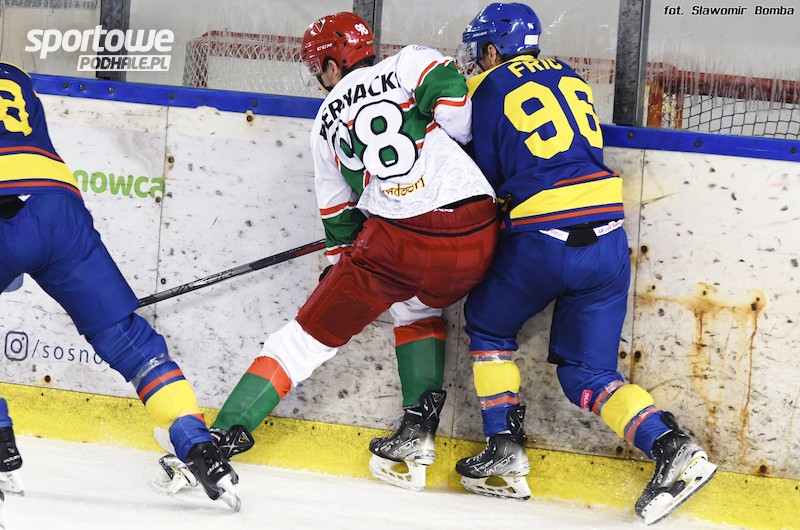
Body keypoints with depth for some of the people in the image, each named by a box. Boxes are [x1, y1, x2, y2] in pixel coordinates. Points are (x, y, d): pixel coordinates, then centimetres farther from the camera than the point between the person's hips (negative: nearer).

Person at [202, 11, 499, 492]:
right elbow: (451, 89, -10)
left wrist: (342, 262, 40)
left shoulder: (326, 123, 20)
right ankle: (418, 433, 19)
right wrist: (458, 146, 8)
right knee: (417, 308, 33)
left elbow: (339, 213, 25)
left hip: (397, 240, -1)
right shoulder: (409, 65, 11)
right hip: (475, 233, 1)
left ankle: (226, 434, 6)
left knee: (313, 333, 13)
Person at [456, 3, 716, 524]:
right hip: (607, 240, 5)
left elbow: (488, 180, 3)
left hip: (541, 245, -5)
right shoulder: (568, 76, 18)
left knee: (488, 324, 22)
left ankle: (505, 447, 14)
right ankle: (672, 447, -8)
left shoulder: (489, 91, 1)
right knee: (586, 373, 11)